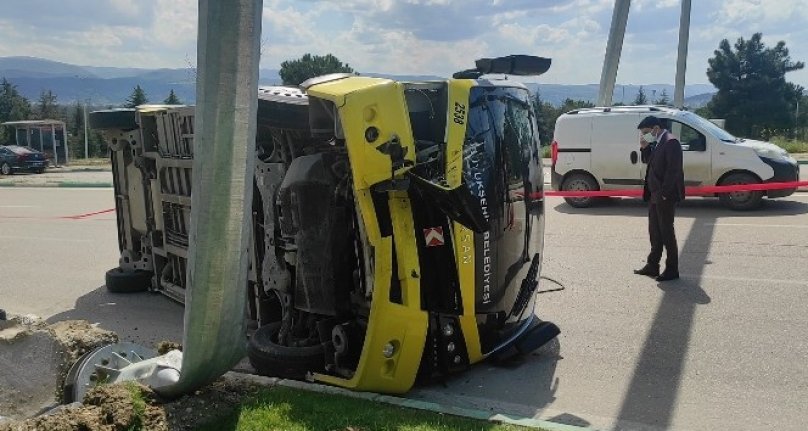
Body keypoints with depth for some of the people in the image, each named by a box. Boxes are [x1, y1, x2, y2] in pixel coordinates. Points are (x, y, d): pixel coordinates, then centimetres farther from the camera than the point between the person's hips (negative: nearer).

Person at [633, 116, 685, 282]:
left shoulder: (670, 142, -16)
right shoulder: (656, 143, 12)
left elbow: (673, 170, -21)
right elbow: (648, 161, 19)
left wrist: (664, 193, -20)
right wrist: (644, 148, 2)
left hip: (665, 196, -9)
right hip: (655, 195, 9)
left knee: (666, 232, -1)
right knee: (655, 231, 15)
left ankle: (672, 270, 9)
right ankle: (652, 266, 25)